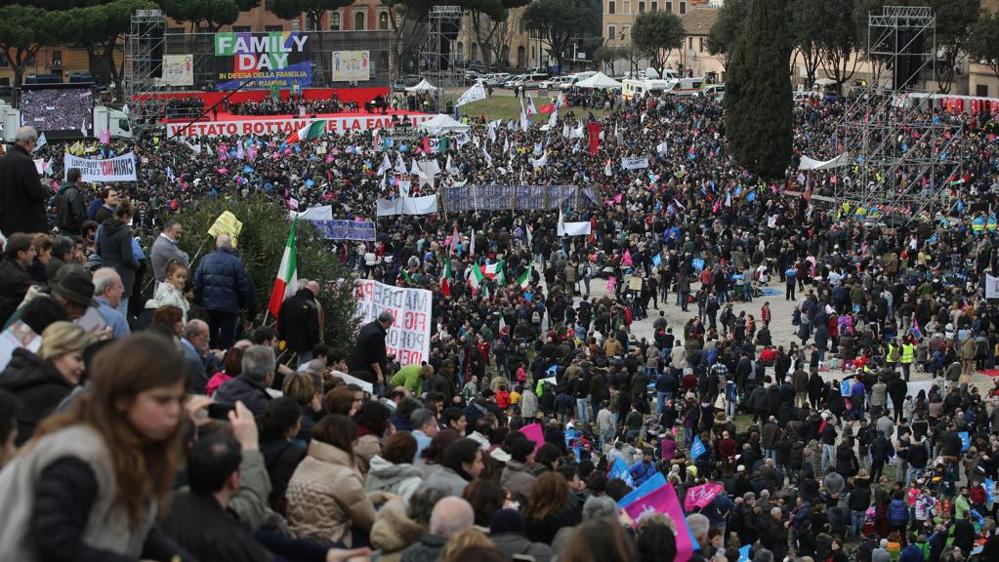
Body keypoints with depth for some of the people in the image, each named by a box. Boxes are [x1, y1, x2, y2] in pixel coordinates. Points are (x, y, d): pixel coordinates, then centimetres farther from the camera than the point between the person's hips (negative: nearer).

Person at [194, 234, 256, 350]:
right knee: (227, 338, 2)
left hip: (208, 305, 3)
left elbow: (197, 283, 2)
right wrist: (243, 304, 7)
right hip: (228, 307, -3)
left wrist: (198, 301, 9)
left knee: (210, 337, 13)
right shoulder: (236, 262, -7)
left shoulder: (205, 259, 2)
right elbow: (243, 286, -6)